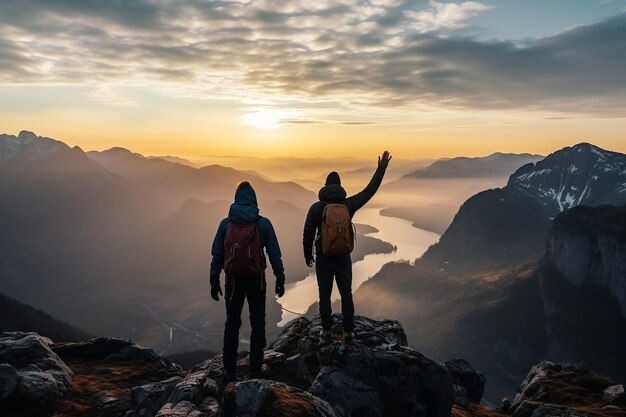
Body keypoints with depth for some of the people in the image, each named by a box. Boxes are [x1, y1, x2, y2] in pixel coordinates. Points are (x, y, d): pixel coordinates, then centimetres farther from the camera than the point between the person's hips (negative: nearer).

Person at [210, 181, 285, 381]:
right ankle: (256, 369, 13)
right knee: (257, 323, 11)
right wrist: (280, 279, 2)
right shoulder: (263, 223, -6)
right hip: (256, 280, -1)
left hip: (233, 280, 1)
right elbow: (274, 254, -5)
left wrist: (214, 282, 5)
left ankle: (230, 370, 14)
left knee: (232, 324, 12)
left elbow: (217, 255, -1)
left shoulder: (225, 223, -2)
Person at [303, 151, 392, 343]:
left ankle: (327, 331, 17)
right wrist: (381, 169, 7)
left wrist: (307, 255, 9)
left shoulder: (316, 208, -10)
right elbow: (369, 191, 2)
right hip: (343, 257, 1)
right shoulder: (348, 204, -7)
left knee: (325, 295, 10)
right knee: (346, 294, 11)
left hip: (323, 258, -1)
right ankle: (348, 333, 15)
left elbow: (308, 234, -6)